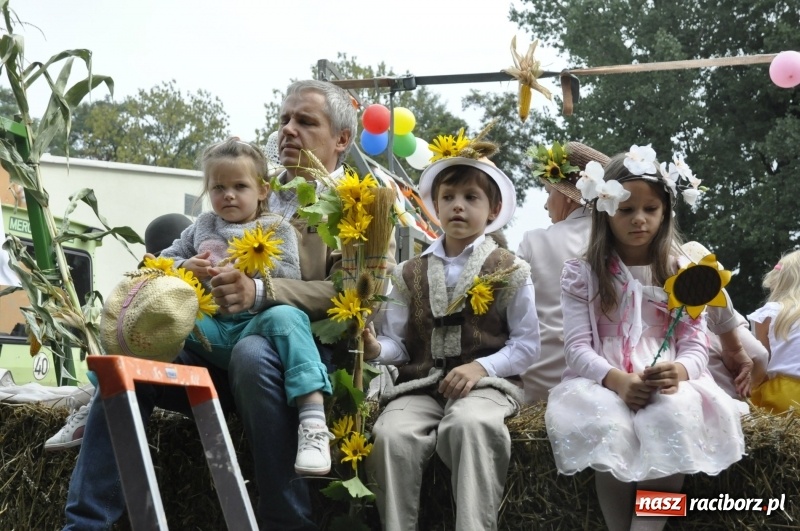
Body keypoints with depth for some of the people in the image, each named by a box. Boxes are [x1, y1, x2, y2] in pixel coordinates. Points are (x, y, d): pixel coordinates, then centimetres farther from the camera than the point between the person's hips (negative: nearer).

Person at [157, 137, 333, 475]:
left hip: (254, 322, -3)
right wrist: (184, 268, 1)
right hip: (207, 326, 3)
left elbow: (291, 276, 0)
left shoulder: (276, 228, 14)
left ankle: (313, 417, -51)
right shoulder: (203, 226, 26)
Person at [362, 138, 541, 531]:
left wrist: (482, 367, -13)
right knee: (391, 434, -30)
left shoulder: (509, 270, 8)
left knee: (468, 424, -38)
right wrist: (375, 348, -12)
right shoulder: (411, 273, 16)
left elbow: (527, 343, 3)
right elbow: (398, 343, 12)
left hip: (483, 383, -2)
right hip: (420, 384, 3)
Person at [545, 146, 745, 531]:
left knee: (675, 416, -36)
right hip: (604, 384, -1)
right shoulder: (581, 274, 5)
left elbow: (696, 346, 3)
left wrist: (678, 371, -22)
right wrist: (618, 380, -24)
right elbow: (578, 347, -4)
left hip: (668, 384, 1)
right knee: (609, 426, -36)